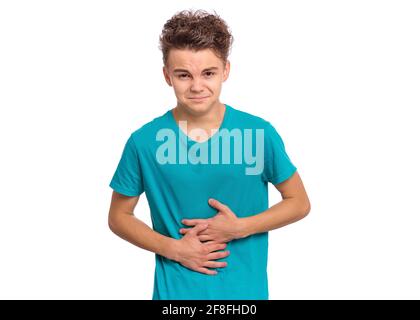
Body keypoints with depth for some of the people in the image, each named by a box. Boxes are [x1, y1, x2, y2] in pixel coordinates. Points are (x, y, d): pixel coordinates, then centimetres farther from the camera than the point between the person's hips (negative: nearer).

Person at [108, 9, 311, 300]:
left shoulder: (260, 133, -11)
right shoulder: (143, 141, -11)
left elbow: (299, 203, -1)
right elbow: (118, 217, 1)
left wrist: (239, 227, -14)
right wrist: (173, 248, -13)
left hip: (247, 289, 1)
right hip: (175, 290, 0)